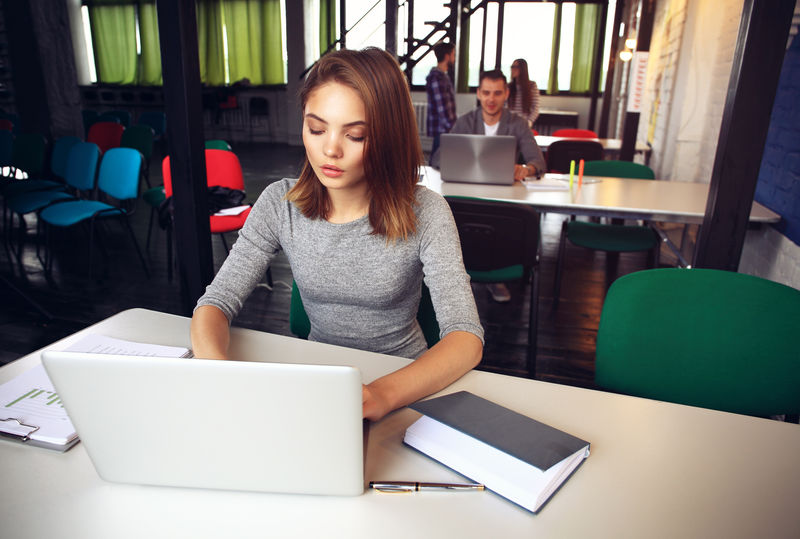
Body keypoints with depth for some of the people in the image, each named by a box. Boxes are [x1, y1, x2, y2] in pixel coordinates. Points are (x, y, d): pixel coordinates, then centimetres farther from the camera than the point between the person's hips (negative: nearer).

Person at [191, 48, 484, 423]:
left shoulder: (426, 214, -15)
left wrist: (383, 393, -40)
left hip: (405, 383, -2)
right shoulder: (279, 205, -7)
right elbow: (216, 303, -7)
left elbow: (466, 338, -22)